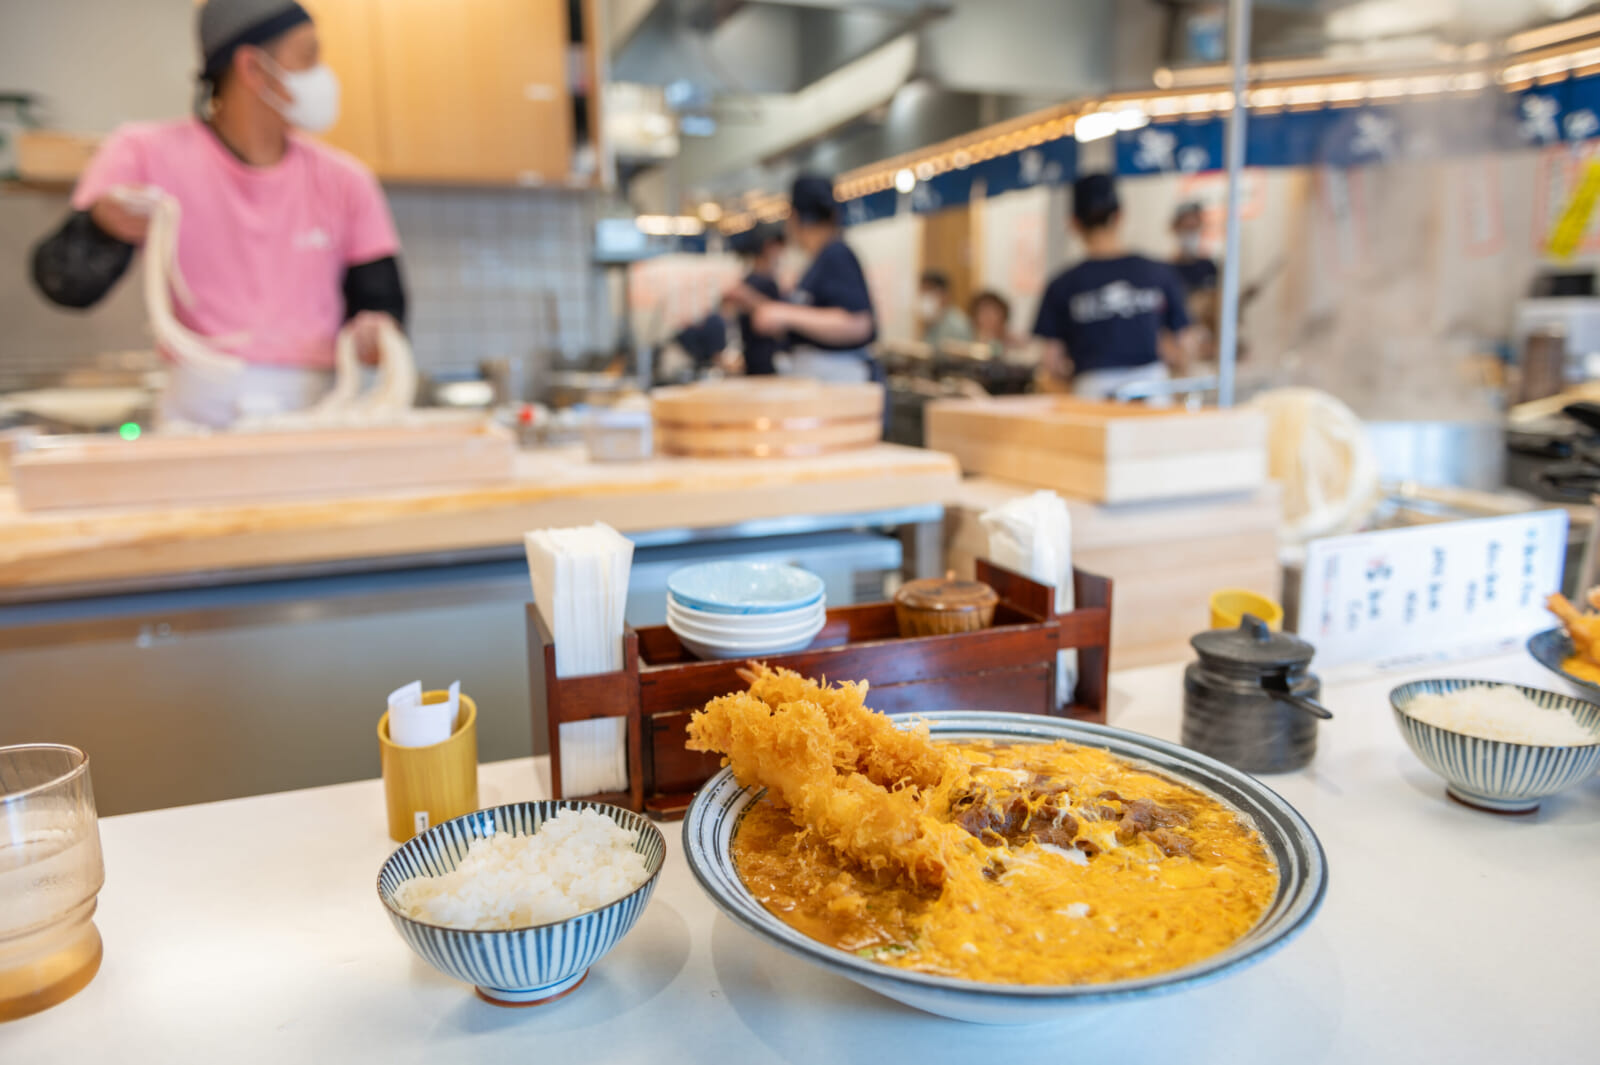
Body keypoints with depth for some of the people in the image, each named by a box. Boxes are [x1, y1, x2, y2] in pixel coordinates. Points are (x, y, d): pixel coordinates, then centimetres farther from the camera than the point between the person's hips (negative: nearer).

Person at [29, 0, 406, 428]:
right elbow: (67, 286, 1)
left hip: (313, 414, 2)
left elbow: (381, 300, 11)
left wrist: (376, 336, -12)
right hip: (199, 412, -2)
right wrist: (102, 225, -20)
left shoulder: (344, 180, 10)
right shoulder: (147, 152, 5)